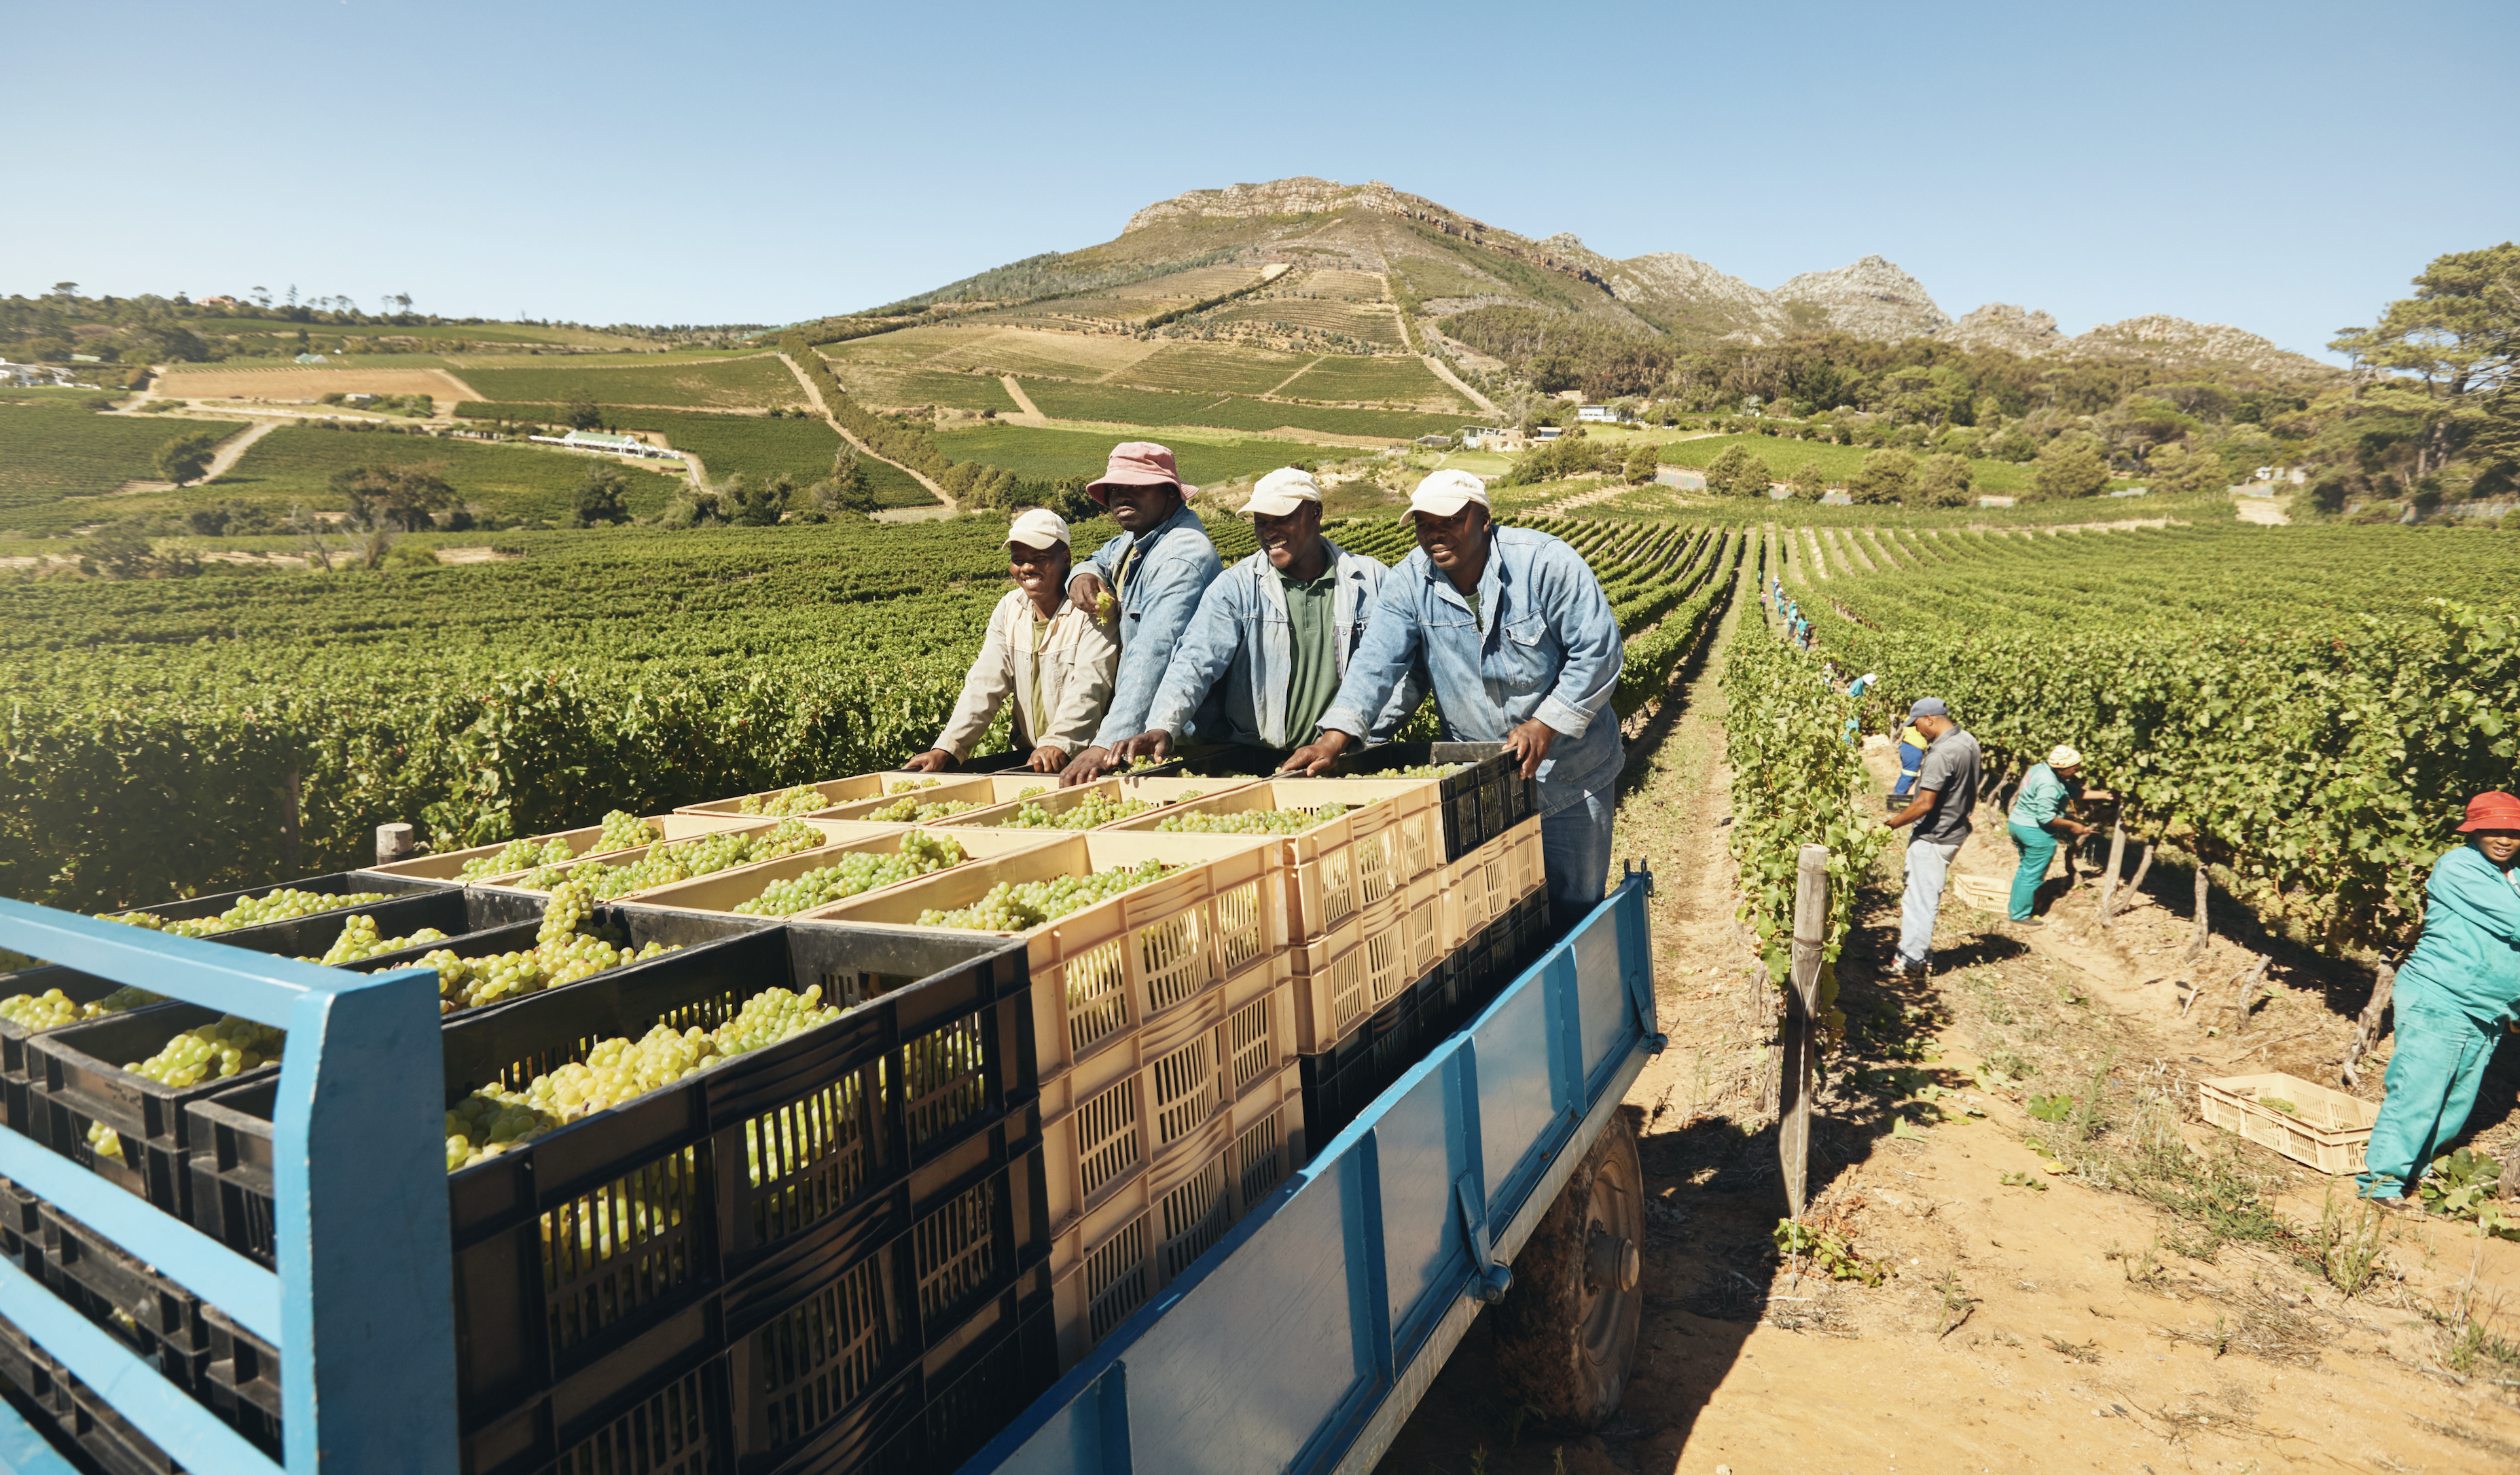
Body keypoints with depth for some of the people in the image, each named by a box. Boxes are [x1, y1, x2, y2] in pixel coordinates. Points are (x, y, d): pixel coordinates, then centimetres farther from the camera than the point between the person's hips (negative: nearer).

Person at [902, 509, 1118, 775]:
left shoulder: (1090, 608, -8)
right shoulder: (1009, 609, 10)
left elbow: (1090, 686, -21)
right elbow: (986, 683, 3)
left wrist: (1058, 743, -37)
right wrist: (947, 748, -10)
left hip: (1085, 758, -5)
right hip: (1028, 759, 6)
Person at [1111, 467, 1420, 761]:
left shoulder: (1373, 581, 5)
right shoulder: (1235, 587, 3)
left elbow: (1408, 673, 3)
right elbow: (1197, 661, -11)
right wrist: (1163, 727, -29)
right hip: (1254, 756, 1)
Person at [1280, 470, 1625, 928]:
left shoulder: (1546, 563, -17)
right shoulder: (1410, 581, -7)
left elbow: (1598, 651, -14)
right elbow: (1377, 660, -15)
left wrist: (1545, 725, -21)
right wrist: (1335, 737, -29)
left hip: (1568, 767, -3)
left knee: (1573, 905, 7)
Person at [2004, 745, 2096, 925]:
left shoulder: (2041, 769, 6)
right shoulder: (2049, 785, -25)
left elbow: (2074, 791, 13)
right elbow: (2046, 817, -26)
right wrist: (2072, 826, -13)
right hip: (2035, 831, -10)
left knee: (2025, 869, 22)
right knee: (2032, 875, 3)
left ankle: (2016, 909, 32)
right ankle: (2022, 915, 13)